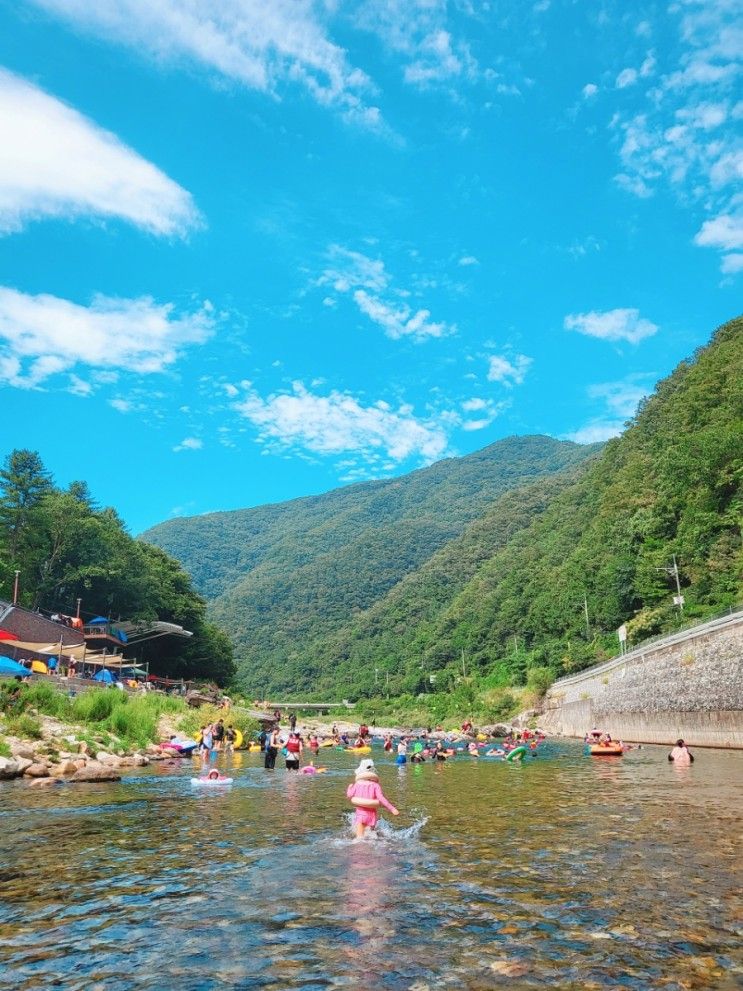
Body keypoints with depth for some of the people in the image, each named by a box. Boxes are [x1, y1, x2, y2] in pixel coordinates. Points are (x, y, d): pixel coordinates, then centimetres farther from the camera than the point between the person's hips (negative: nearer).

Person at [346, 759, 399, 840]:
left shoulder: (357, 785, -1)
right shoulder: (375, 785, -5)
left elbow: (349, 795, 8)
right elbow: (381, 798, -13)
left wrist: (349, 787, 30)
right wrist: (392, 809, -12)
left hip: (360, 813, 0)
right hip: (371, 814, 0)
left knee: (359, 836, 3)